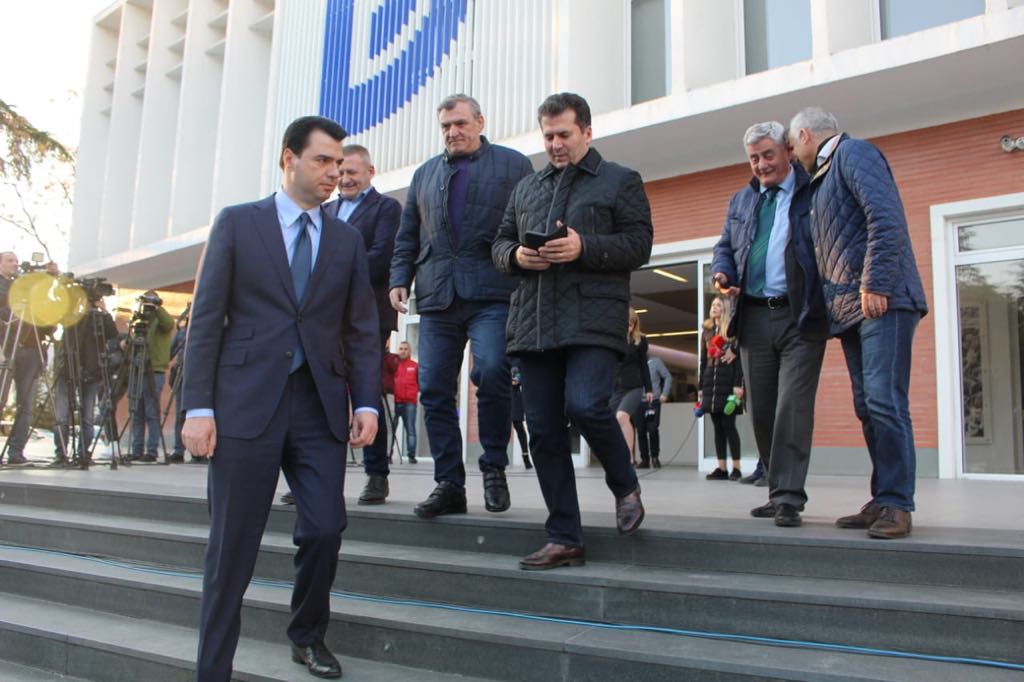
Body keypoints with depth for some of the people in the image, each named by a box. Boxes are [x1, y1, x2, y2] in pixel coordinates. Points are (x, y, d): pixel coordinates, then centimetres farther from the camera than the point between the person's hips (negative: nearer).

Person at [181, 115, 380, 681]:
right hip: (246, 403, -2)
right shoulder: (237, 222, 6)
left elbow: (362, 329, 10)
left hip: (320, 407, 3)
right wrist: (198, 407, -7)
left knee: (324, 529, 2)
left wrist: (366, 402, -1)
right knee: (232, 545, 2)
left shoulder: (347, 239, 13)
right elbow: (206, 319, 0)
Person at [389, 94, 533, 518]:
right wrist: (399, 279, 8)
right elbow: (407, 236, 23)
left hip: (492, 293, -4)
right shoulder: (425, 174, 24)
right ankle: (449, 484, 9)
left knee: (491, 373, -20)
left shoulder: (513, 165, 12)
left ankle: (494, 468, 1)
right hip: (437, 295, 4)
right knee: (434, 389, 0)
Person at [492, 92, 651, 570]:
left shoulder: (620, 181, 10)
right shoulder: (526, 188, 23)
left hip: (593, 319, -5)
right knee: (543, 429, 2)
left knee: (585, 405, -23)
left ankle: (625, 486, 9)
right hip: (533, 323, 5)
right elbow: (500, 243, 22)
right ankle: (564, 539, 12)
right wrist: (517, 256, -1)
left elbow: (639, 245, 0)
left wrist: (583, 247, -15)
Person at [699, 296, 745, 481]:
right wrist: (701, 387, 14)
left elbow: (739, 358, -5)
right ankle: (721, 468, 5)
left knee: (728, 425, -7)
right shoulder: (707, 332, 19)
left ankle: (736, 468, 0)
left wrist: (738, 384, -14)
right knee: (717, 427, 4)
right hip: (711, 386, 5)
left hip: (727, 385, -5)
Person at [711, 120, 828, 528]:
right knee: (761, 410, 8)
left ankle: (788, 498, -6)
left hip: (800, 316, -5)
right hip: (754, 317, 5)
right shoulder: (741, 200, 19)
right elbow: (725, 247, 22)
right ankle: (779, 491, 21)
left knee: (793, 406, -11)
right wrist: (722, 273, -1)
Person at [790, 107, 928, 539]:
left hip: (882, 301, -9)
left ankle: (896, 504, -8)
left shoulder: (853, 153, -1)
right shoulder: (822, 179, 26)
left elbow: (886, 217, -16)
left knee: (884, 401, -13)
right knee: (867, 407, 7)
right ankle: (882, 501, 13)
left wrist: (876, 284, -22)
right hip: (850, 308, 9)